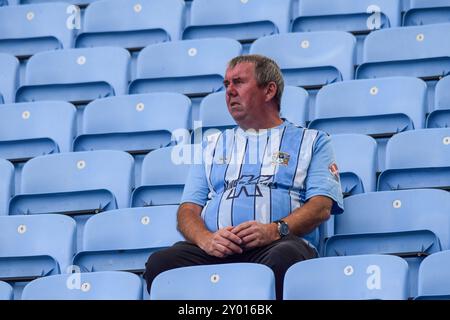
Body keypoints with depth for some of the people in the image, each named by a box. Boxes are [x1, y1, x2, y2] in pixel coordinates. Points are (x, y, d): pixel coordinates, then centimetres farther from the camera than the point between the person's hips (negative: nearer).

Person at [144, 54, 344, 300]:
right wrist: (206, 239, -4)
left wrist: (275, 230, -12)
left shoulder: (311, 141, 23)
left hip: (274, 246, -3)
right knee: (160, 263, -31)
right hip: (215, 250, 3)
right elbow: (188, 209, 21)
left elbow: (321, 205, 7)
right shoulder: (212, 145, 33)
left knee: (285, 258, -42)